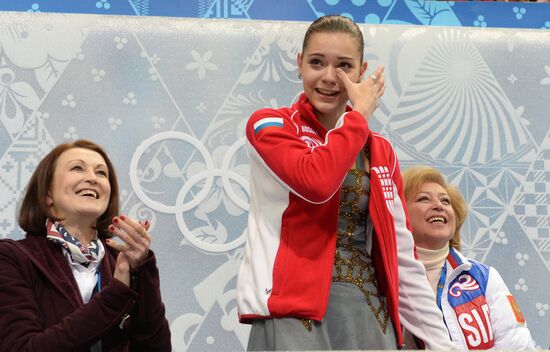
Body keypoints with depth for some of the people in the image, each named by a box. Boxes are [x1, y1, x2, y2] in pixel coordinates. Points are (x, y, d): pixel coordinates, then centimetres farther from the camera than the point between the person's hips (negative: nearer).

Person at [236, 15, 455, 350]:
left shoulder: (381, 151, 15)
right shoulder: (269, 125, 2)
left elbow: (402, 255, 15)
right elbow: (316, 182, -19)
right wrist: (360, 113, -5)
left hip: (370, 313, 5)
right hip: (295, 310, -4)